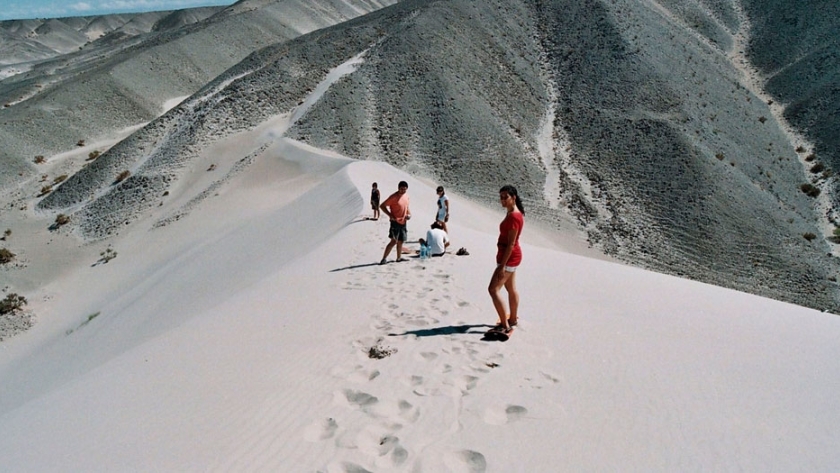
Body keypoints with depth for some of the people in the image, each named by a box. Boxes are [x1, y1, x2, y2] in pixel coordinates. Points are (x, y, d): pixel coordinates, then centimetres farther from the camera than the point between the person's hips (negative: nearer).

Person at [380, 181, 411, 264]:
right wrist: (390, 215, -17)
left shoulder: (406, 196, 8)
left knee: (401, 241, 14)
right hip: (395, 222, -7)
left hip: (404, 222, 7)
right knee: (394, 241, -13)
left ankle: (399, 257, 27)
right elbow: (382, 206, -12)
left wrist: (409, 214, 5)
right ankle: (384, 258, -10)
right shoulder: (394, 197, -14)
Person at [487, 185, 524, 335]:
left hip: (509, 257, -11)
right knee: (511, 289, 19)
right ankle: (513, 319, 32)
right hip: (511, 256, 11)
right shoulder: (513, 213, 9)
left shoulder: (513, 216, -23)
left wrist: (502, 265, -25)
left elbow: (510, 244, -25)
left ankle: (505, 325, -8)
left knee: (493, 289, -11)